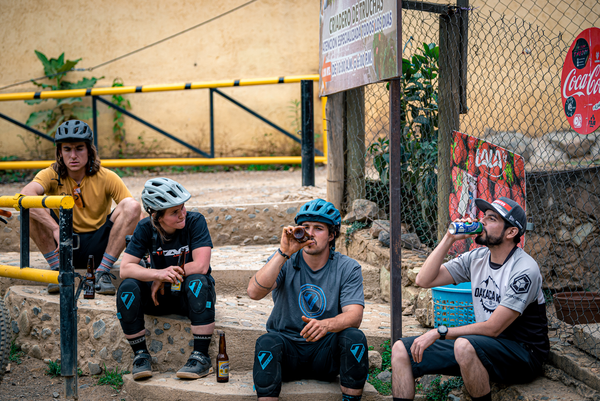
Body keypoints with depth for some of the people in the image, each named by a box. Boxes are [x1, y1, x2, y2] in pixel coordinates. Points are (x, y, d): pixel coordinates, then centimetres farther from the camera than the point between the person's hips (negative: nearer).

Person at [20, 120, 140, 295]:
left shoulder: (107, 178, -7)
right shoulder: (51, 175, -8)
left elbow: (134, 210, -14)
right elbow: (25, 195, -29)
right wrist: (56, 229, -43)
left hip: (98, 248, 0)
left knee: (131, 206, -22)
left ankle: (102, 272, -19)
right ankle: (58, 270, -13)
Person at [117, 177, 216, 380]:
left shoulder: (195, 221, -16)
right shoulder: (146, 228, -9)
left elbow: (201, 266, -25)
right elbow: (125, 268, -17)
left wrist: (163, 279, -19)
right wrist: (158, 274, -35)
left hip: (190, 295, -2)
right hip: (160, 295, 2)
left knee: (197, 281, -36)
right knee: (127, 287, -25)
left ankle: (201, 356, -29)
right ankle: (140, 354, -11)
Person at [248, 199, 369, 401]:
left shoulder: (347, 268, 0)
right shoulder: (285, 262, 0)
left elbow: (354, 315, -14)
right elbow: (254, 292, -17)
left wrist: (325, 325, -36)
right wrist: (284, 253, -24)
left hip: (326, 352, 1)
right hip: (287, 344, 0)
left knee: (354, 337, -28)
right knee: (267, 341, -31)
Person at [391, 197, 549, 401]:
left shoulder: (524, 270, -16)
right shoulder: (476, 258, 7)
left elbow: (493, 328, -20)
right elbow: (424, 280, 2)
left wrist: (438, 332, -20)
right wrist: (449, 238, -5)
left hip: (522, 353, -7)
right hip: (482, 343, 7)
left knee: (464, 346, -39)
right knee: (402, 349, -5)